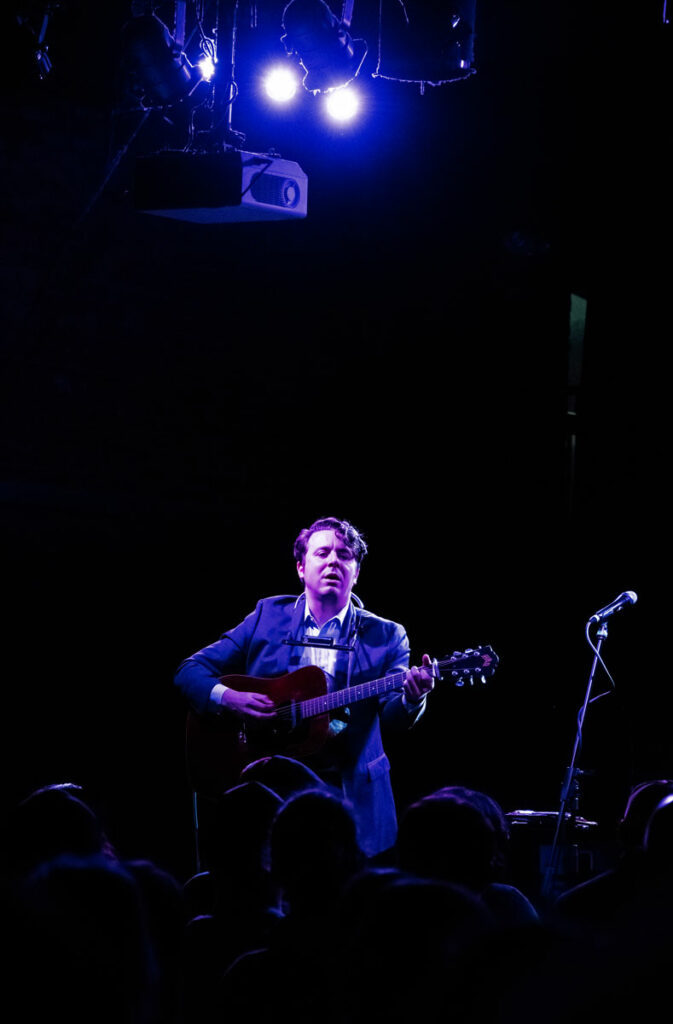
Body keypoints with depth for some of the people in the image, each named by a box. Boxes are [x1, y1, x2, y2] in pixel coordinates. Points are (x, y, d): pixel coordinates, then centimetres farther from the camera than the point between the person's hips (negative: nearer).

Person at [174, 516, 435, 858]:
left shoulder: (386, 636, 9)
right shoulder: (268, 616, 11)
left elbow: (392, 716, -3)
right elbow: (190, 671, 9)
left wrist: (411, 699, -26)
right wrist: (226, 698, -11)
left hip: (351, 792, 0)